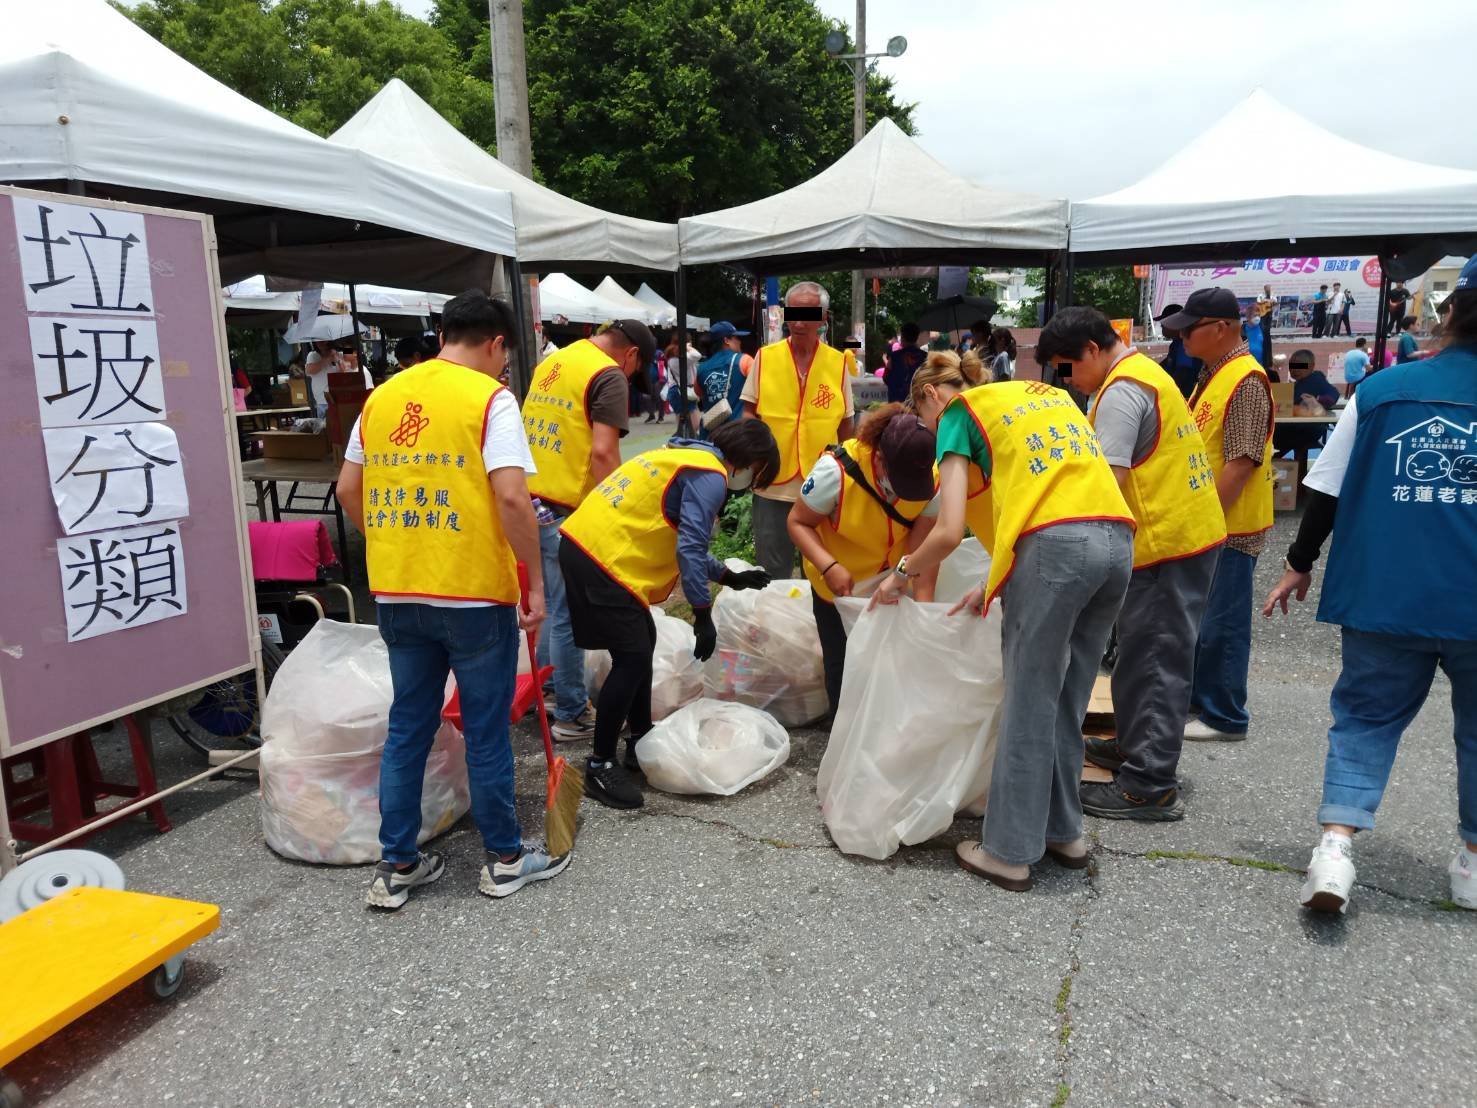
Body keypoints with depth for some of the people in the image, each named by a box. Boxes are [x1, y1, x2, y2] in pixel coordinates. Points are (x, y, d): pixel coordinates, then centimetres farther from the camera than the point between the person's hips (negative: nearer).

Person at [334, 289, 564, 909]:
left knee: (407, 727, 15)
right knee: (486, 730, 8)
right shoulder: (489, 398, -9)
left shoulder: (383, 396, 9)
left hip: (396, 595, 5)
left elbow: (348, 492, 13)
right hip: (474, 595, -5)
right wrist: (535, 581, -12)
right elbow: (511, 497, -20)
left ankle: (397, 865, 24)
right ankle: (504, 859, 23)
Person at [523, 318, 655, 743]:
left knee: (554, 606, 21)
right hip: (563, 508, -8)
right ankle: (572, 715, 13)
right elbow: (603, 453, -18)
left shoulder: (552, 362, 17)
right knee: (569, 615, 3)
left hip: (528, 500, 8)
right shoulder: (609, 376, -9)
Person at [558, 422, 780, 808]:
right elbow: (689, 550, -15)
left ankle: (641, 744, 30)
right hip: (605, 560, -11)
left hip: (581, 544, 11)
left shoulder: (687, 457, 22)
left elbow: (676, 539, 26)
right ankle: (600, 767, 4)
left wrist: (729, 577, 29)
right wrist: (703, 615, -9)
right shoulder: (710, 476, -8)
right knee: (633, 659, -6)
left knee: (641, 645, 18)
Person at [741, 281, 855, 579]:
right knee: (772, 571, 10)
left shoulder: (838, 363, 0)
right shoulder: (765, 357, -1)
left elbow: (845, 424, 7)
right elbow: (749, 412, 5)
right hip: (773, 483, 0)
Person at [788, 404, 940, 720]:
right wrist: (829, 567, -37)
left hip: (893, 580, 2)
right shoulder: (837, 470, -33)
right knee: (843, 662, 6)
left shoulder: (931, 480, -25)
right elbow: (799, 522, -22)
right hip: (839, 582, -2)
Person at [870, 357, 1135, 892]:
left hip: (1058, 546, -7)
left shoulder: (959, 411, 9)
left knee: (1029, 706, 3)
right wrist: (997, 584, 23)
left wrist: (901, 574, 15)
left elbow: (950, 531, -2)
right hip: (1117, 540, 7)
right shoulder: (1044, 393, 29)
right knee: (1066, 703, 18)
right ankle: (1063, 831, 29)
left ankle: (1009, 852, 14)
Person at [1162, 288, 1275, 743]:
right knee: (1197, 616, 17)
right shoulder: (1213, 373, 12)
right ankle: (1197, 698, 30)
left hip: (1229, 526, -9)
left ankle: (1224, 717, 12)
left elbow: (1242, 463, -23)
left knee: (1221, 623, 0)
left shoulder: (1246, 381, -18)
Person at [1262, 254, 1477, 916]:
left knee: (1365, 717, 11)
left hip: (1384, 597, 0)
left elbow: (1327, 490, 0)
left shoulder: (1381, 389, -2)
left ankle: (1336, 844, -3)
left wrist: (1300, 565, 9)